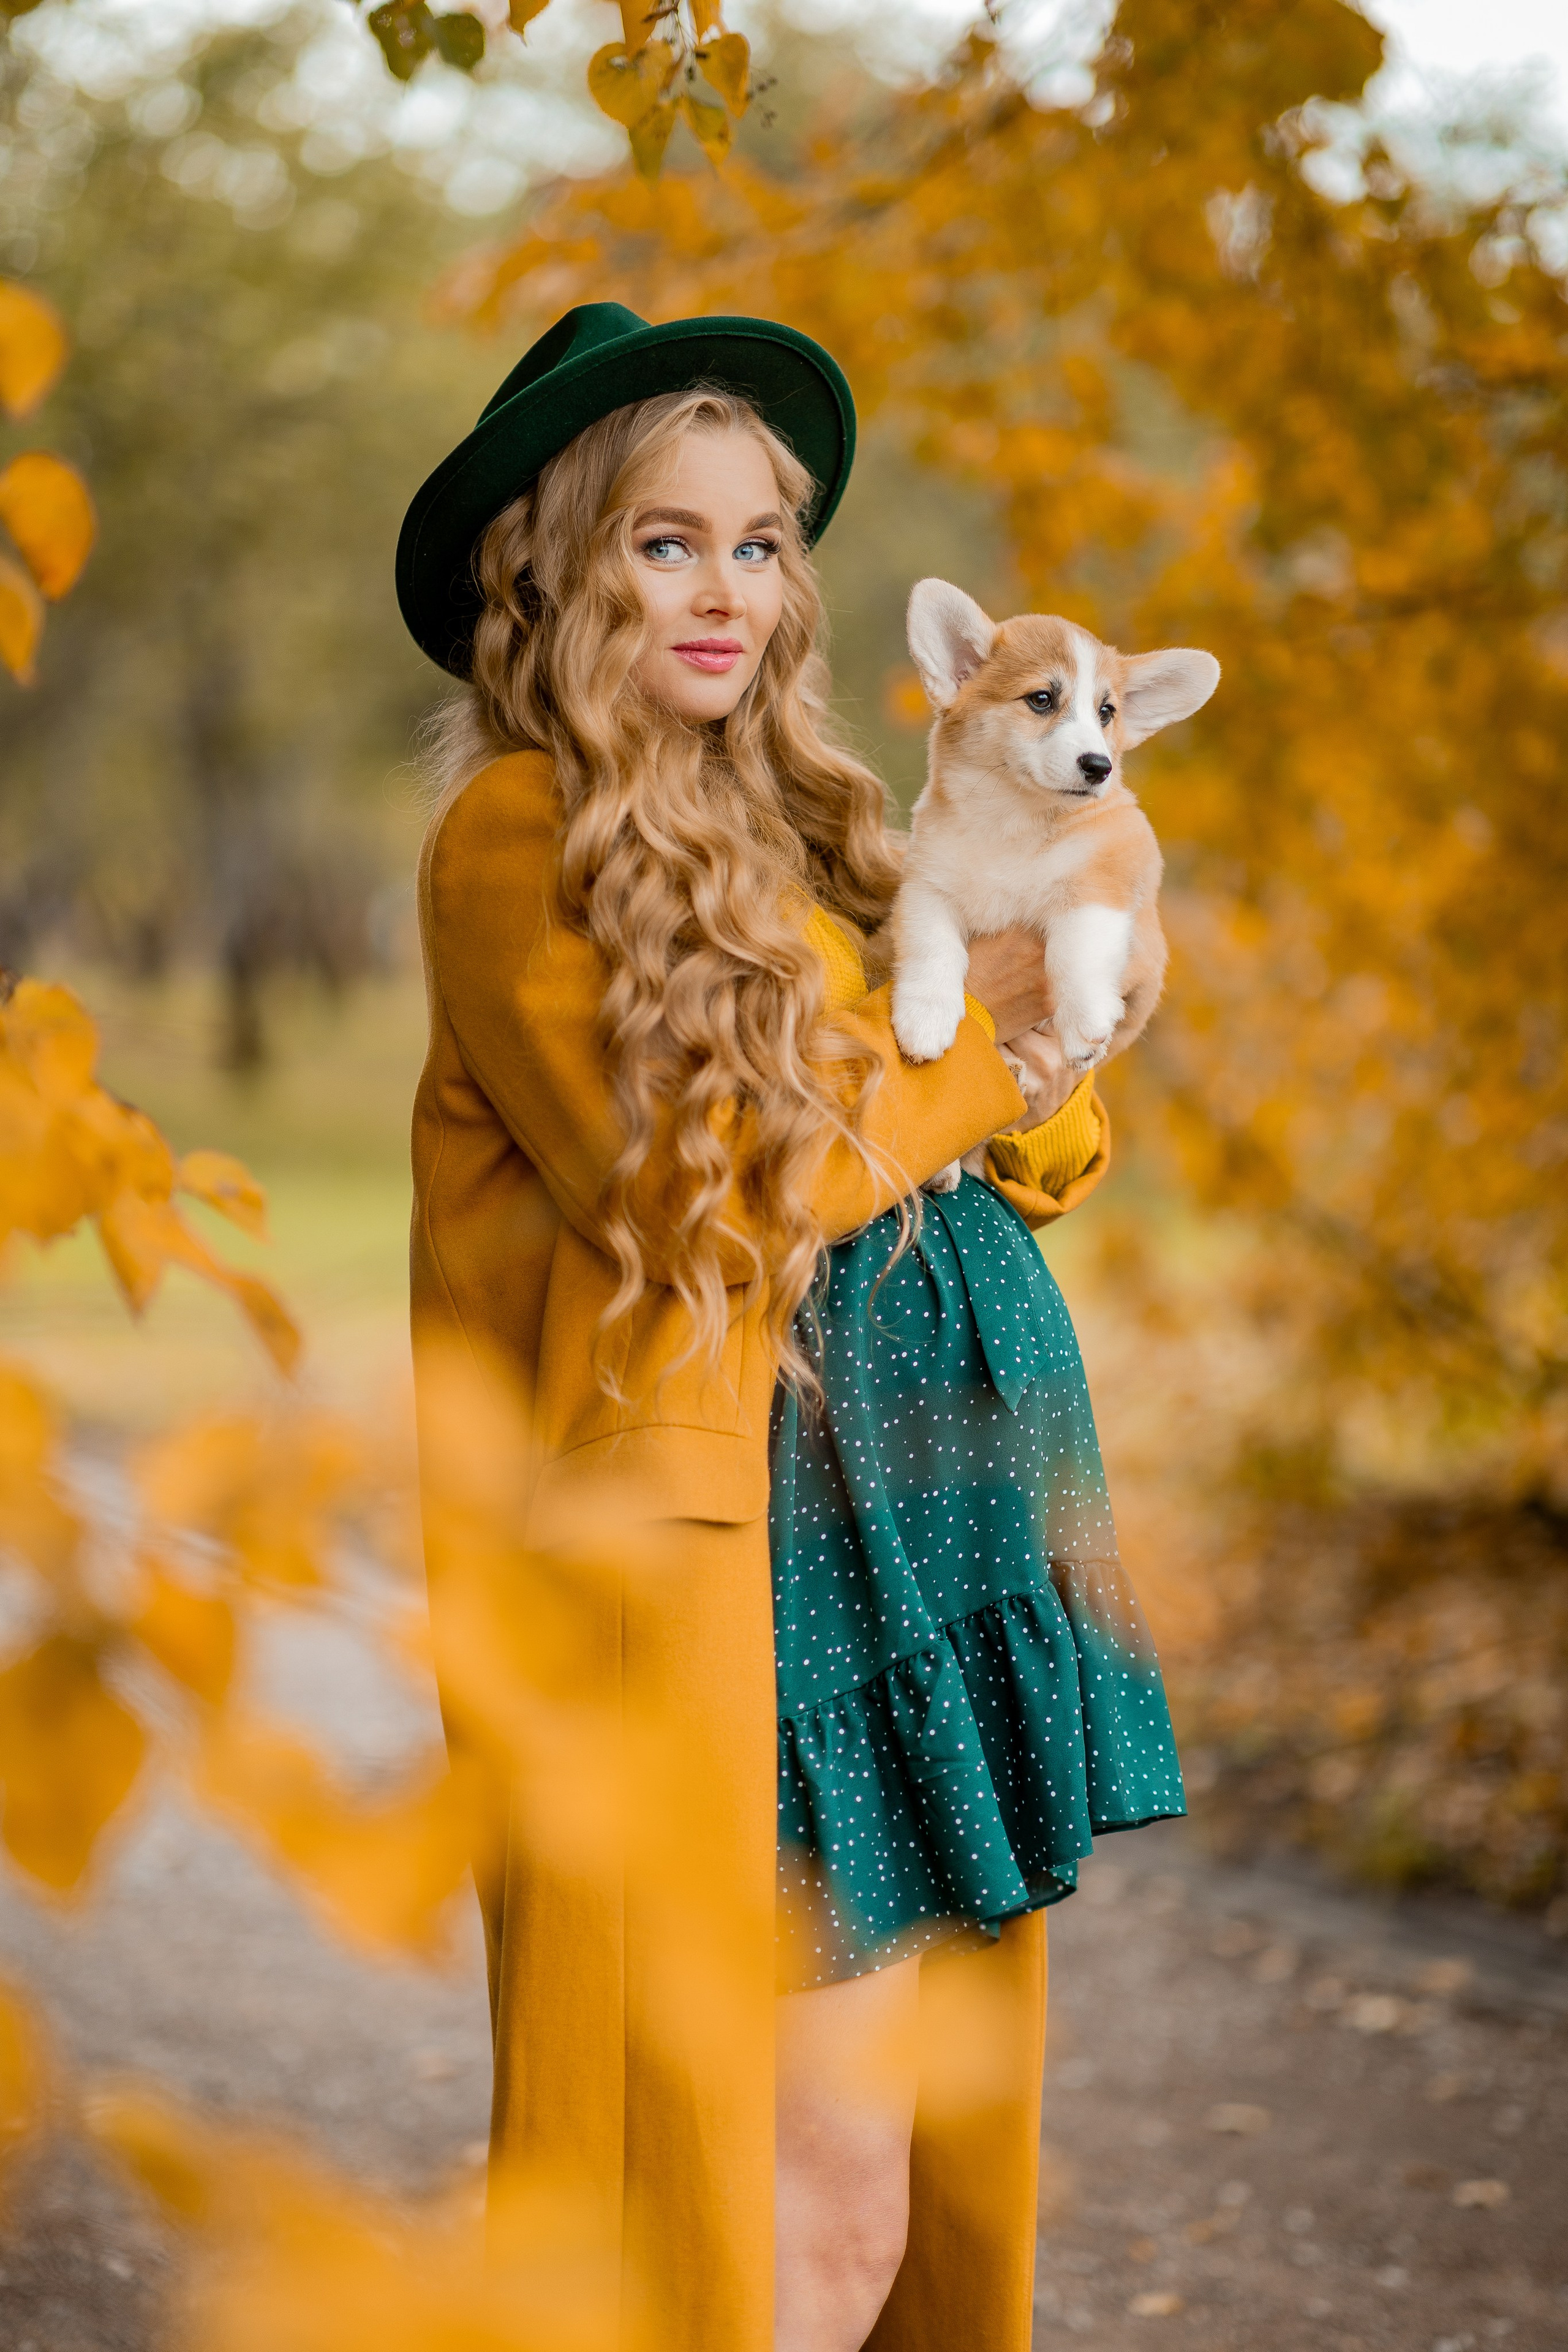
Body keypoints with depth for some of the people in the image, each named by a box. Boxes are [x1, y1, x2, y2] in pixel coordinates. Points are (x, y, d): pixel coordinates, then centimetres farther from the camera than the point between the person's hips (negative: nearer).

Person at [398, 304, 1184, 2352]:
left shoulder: (802, 827, 17)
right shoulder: (517, 838, -6)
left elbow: (1051, 1160, 13)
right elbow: (695, 1192, -16)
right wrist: (975, 1036, -3)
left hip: (925, 1542, 8)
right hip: (727, 1557, -8)